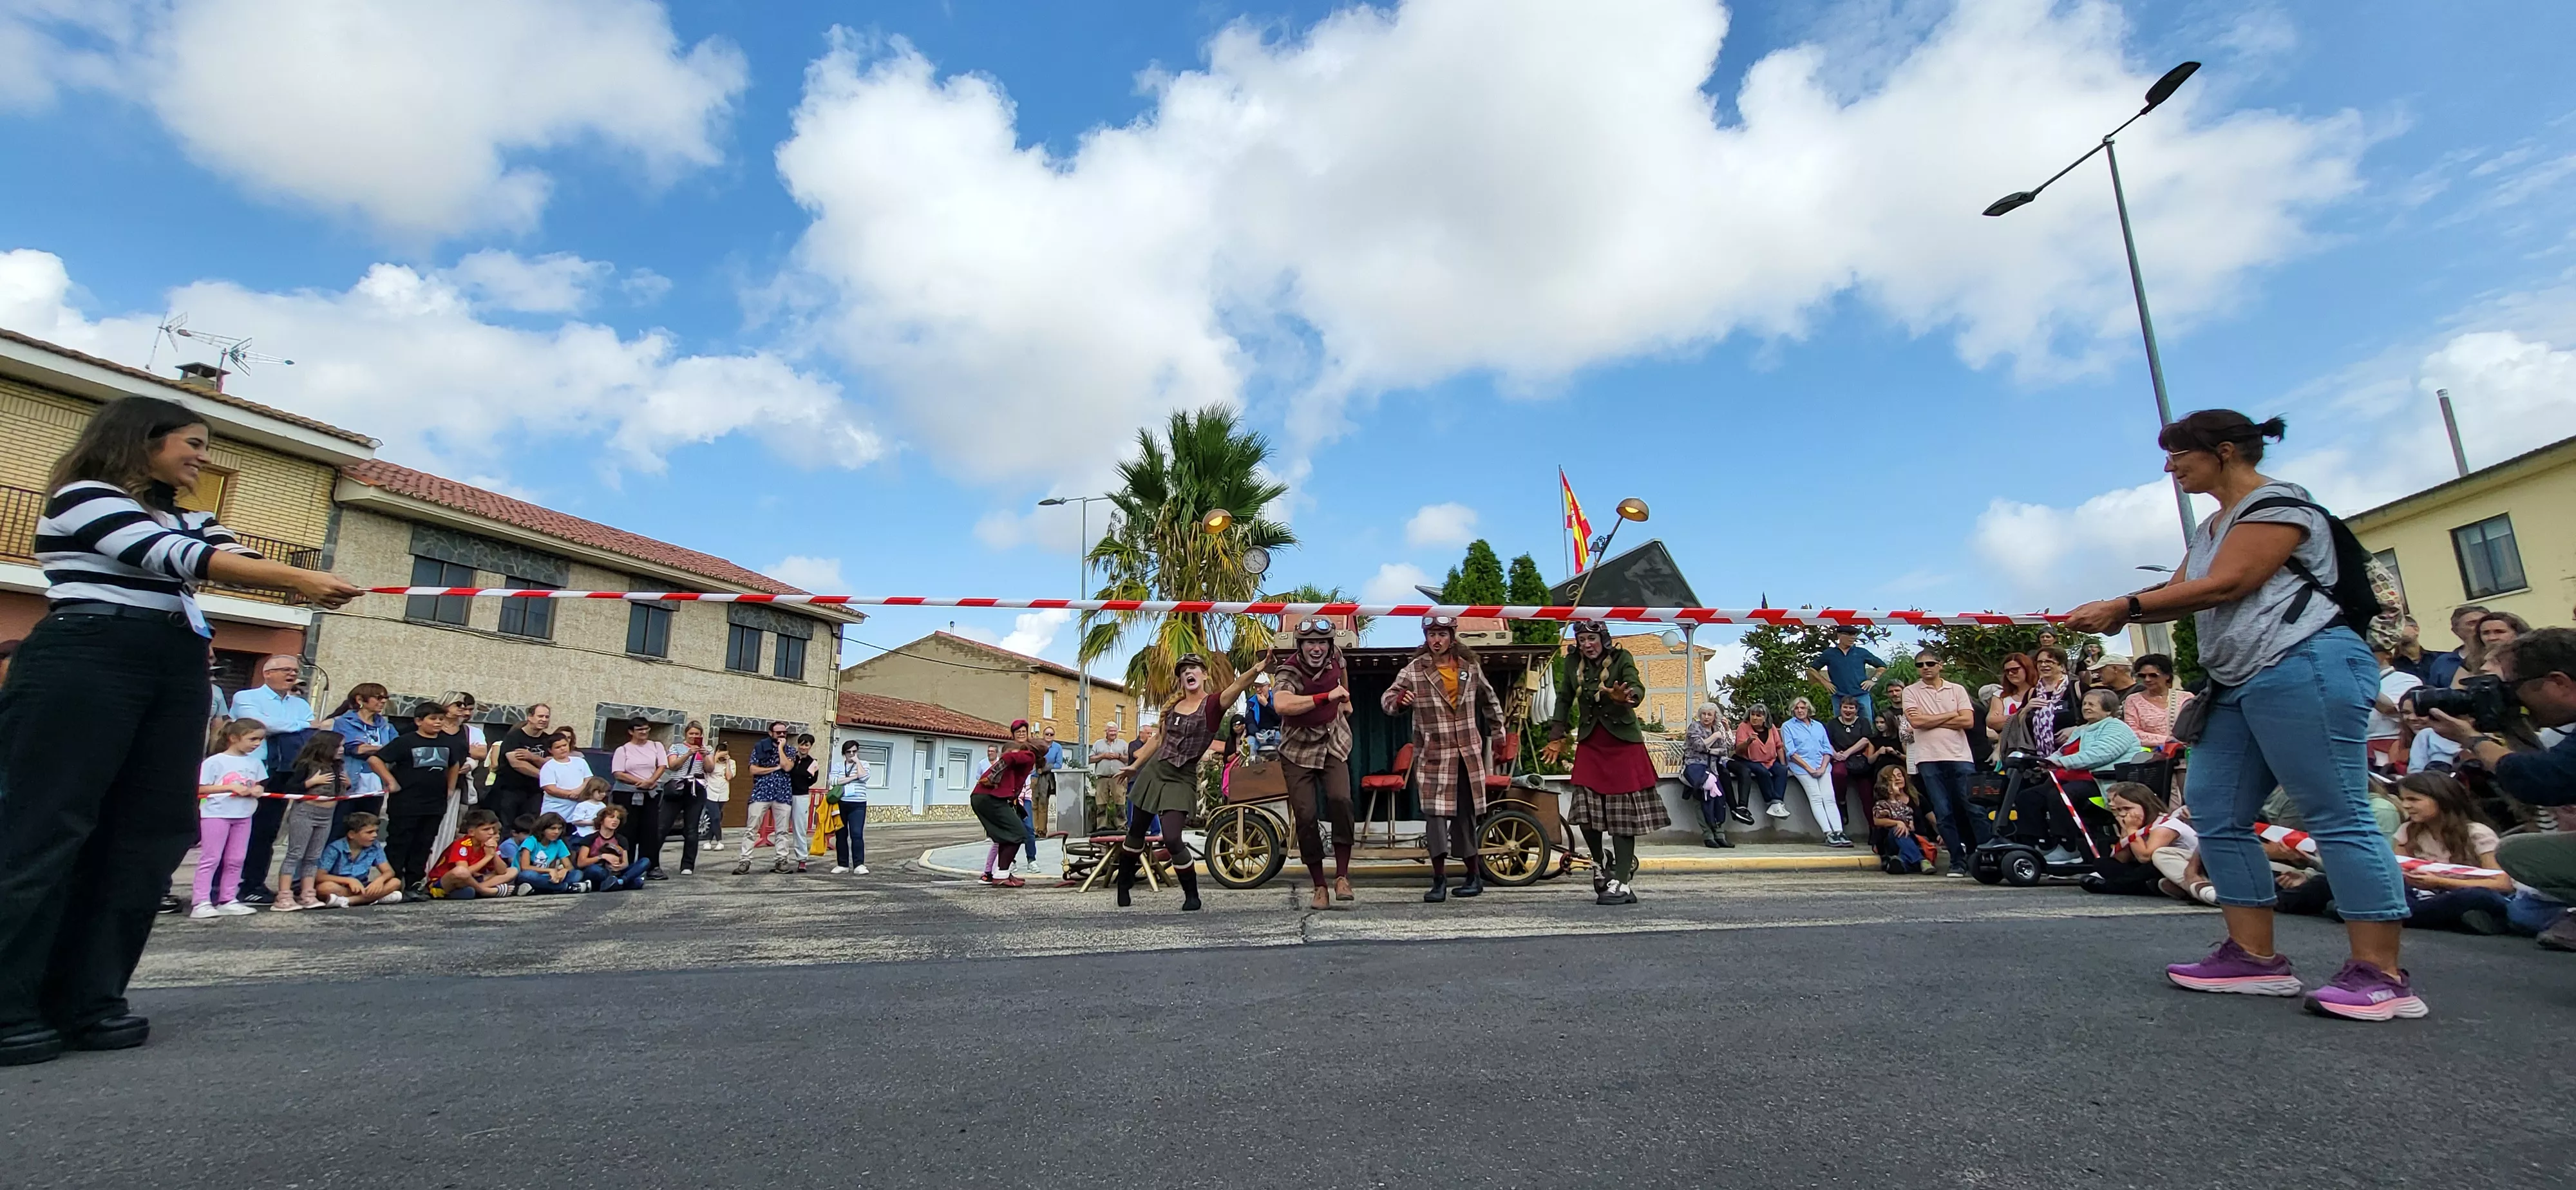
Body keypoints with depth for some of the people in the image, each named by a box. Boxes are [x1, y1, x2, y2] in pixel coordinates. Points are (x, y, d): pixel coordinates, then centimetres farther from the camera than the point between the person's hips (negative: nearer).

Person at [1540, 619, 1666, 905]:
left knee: (1623, 813, -3)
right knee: (1586, 809, -6)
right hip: (1590, 744, 3)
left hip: (1623, 743, -3)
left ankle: (1621, 882, 4)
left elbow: (1637, 688, -24)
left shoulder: (1621, 658, -8)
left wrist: (1624, 697, -47)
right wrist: (1556, 738, 11)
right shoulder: (1572, 664, 3)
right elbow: (1564, 701, 13)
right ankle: (1600, 863, 21)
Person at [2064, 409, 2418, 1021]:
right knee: (2216, 815, 4)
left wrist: (2123, 607, -13)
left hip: (2303, 667, -9)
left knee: (2336, 815, -7)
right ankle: (2255, 956, 7)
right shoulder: (2213, 527, 25)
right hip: (2239, 683, 10)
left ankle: (2382, 975, -2)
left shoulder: (2278, 503, -3)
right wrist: (2110, 615, -1)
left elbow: (2225, 585, -14)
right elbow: (2181, 593, 15)